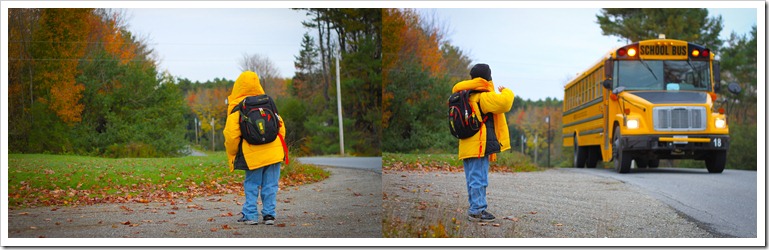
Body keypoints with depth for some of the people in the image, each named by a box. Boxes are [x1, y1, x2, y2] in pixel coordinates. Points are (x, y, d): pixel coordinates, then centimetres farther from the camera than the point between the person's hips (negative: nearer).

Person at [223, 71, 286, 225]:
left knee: (251, 185, 8)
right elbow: (280, 126, 14)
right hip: (274, 152, 3)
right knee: (270, 185, 7)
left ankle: (250, 215, 7)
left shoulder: (236, 108, -1)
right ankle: (269, 214, 7)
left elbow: (231, 135, -5)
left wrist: (232, 155, 10)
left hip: (253, 155, -3)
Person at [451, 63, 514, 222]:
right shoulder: (484, 97, -13)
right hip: (479, 145, -9)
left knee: (473, 179, 13)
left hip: (467, 146, 9)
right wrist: (506, 92, -4)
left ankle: (475, 209, 18)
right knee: (479, 179, -7)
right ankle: (477, 210, -6)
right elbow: (504, 103, -26)